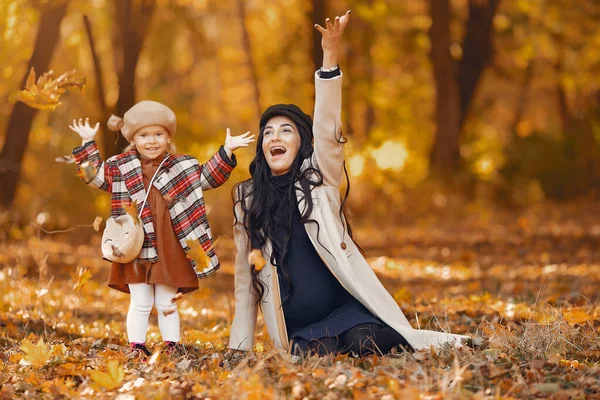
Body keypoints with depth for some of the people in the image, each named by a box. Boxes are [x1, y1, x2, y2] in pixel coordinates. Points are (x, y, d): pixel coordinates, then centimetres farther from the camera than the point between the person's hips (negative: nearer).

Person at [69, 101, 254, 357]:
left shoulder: (183, 167, 6)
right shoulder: (120, 168, 5)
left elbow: (208, 178, 14)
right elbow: (94, 176, 13)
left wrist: (226, 152, 6)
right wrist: (88, 144, 7)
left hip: (169, 252, 0)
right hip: (136, 250, 0)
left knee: (167, 304, 9)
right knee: (140, 304, 4)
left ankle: (172, 346, 16)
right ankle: (136, 347, 11)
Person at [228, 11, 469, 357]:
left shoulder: (319, 177, 3)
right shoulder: (248, 199, 10)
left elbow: (327, 130, -15)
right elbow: (246, 277, 14)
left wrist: (330, 55, -29)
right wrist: (239, 347, 12)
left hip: (346, 309, -1)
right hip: (299, 330, 1)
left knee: (363, 342, -31)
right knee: (310, 354, -33)